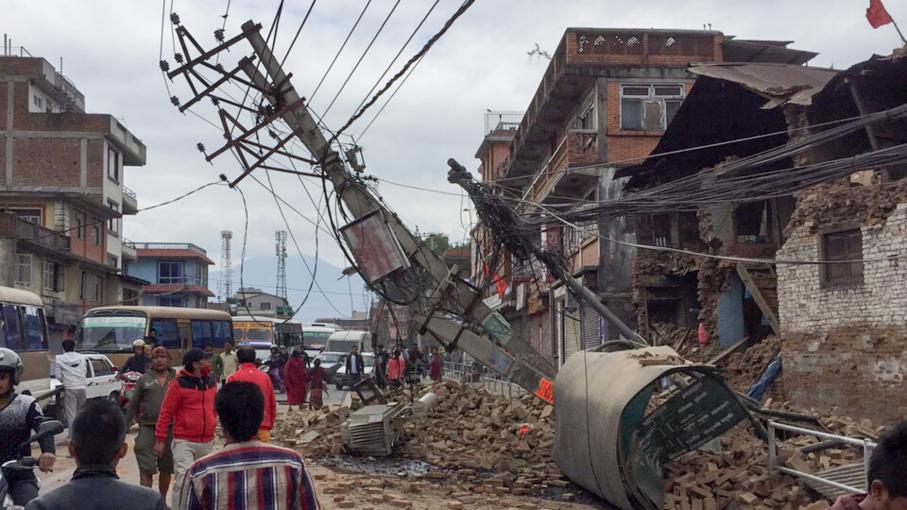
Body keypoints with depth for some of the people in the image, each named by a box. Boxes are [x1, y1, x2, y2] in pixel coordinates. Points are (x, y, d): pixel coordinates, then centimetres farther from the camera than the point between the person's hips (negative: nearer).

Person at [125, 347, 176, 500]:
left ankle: (162, 500, 26)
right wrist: (125, 426, 4)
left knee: (166, 469, 11)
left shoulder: (176, 379, 7)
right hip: (148, 428, -1)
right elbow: (133, 405, 7)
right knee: (146, 469, -8)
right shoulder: (144, 379, 6)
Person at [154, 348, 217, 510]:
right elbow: (166, 413, -7)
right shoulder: (179, 384, -10)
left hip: (207, 442, 6)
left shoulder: (211, 381, 8)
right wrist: (160, 440, -7)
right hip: (184, 442, -6)